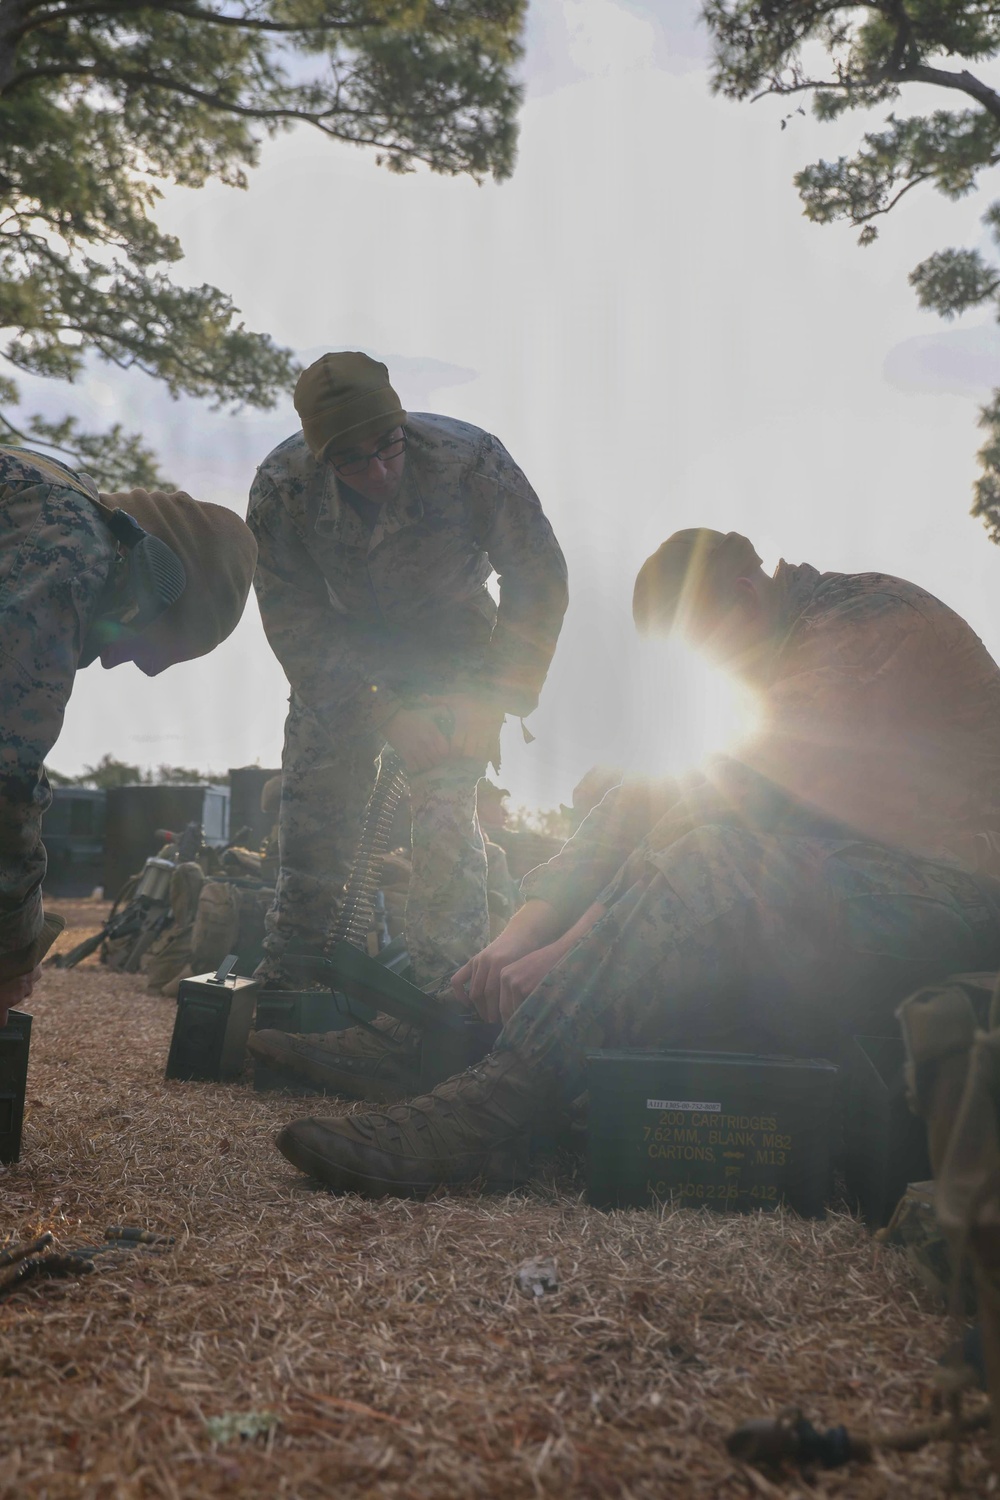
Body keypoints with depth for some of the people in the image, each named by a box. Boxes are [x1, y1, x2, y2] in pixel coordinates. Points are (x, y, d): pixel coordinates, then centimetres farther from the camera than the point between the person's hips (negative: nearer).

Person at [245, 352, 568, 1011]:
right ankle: (284, 986, 19)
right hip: (344, 653, 2)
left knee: (445, 811, -18)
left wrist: (496, 700, -26)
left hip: (453, 652, -2)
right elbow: (294, 621, -21)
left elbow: (538, 575, -20)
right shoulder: (282, 486, -26)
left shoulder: (468, 458, -31)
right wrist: (385, 714, -30)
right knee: (313, 810, 1)